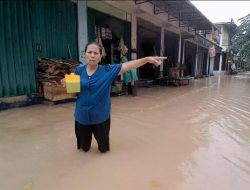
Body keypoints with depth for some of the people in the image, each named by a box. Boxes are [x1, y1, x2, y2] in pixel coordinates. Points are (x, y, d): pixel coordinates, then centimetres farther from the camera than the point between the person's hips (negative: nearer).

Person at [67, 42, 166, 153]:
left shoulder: (107, 70, -11)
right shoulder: (79, 70, -4)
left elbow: (127, 65, -19)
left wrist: (147, 59, -30)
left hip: (101, 116, -1)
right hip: (82, 116, 2)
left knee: (103, 148, 19)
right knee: (85, 147, 22)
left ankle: (102, 145, 54)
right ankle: (86, 145, 57)